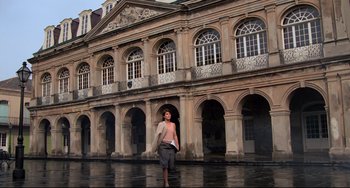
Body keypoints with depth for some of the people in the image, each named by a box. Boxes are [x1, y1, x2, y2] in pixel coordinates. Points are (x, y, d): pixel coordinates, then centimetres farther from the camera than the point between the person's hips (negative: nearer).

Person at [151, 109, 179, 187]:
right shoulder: (161, 124, 0)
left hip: (172, 145, 5)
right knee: (165, 163, -8)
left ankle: (164, 177, 26)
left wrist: (177, 146, 13)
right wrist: (155, 147, -10)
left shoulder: (173, 124, 14)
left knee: (170, 164, 4)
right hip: (164, 145, -5)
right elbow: (157, 135, -4)